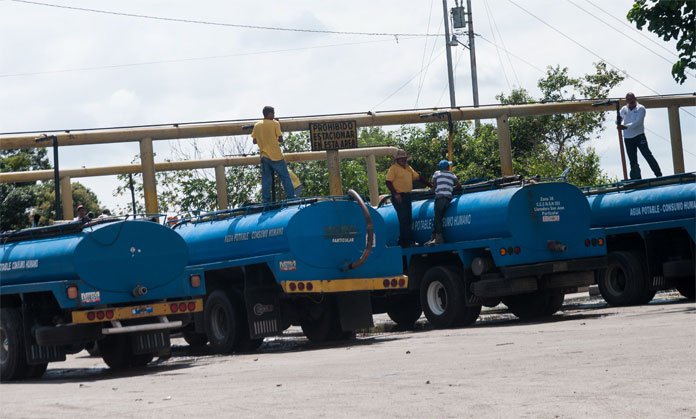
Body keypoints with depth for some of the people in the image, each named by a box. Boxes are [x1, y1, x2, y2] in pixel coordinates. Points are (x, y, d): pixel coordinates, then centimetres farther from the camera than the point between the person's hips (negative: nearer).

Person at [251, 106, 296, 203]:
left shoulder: (257, 125, 7)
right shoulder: (275, 123, -6)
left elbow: (255, 141, 9)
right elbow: (280, 139, -7)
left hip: (264, 156, 4)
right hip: (276, 156, -4)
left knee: (266, 180, 5)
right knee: (285, 177, 2)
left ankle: (266, 201, 0)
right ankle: (291, 198, 0)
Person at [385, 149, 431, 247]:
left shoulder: (408, 168, 17)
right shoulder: (393, 168, -6)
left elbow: (418, 177, 22)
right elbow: (388, 182, -13)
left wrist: (430, 184, 19)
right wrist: (395, 194, -21)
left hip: (407, 195, 9)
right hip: (399, 197, -9)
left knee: (408, 220, 9)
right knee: (403, 219, -11)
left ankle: (403, 241, 15)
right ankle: (407, 241, -12)